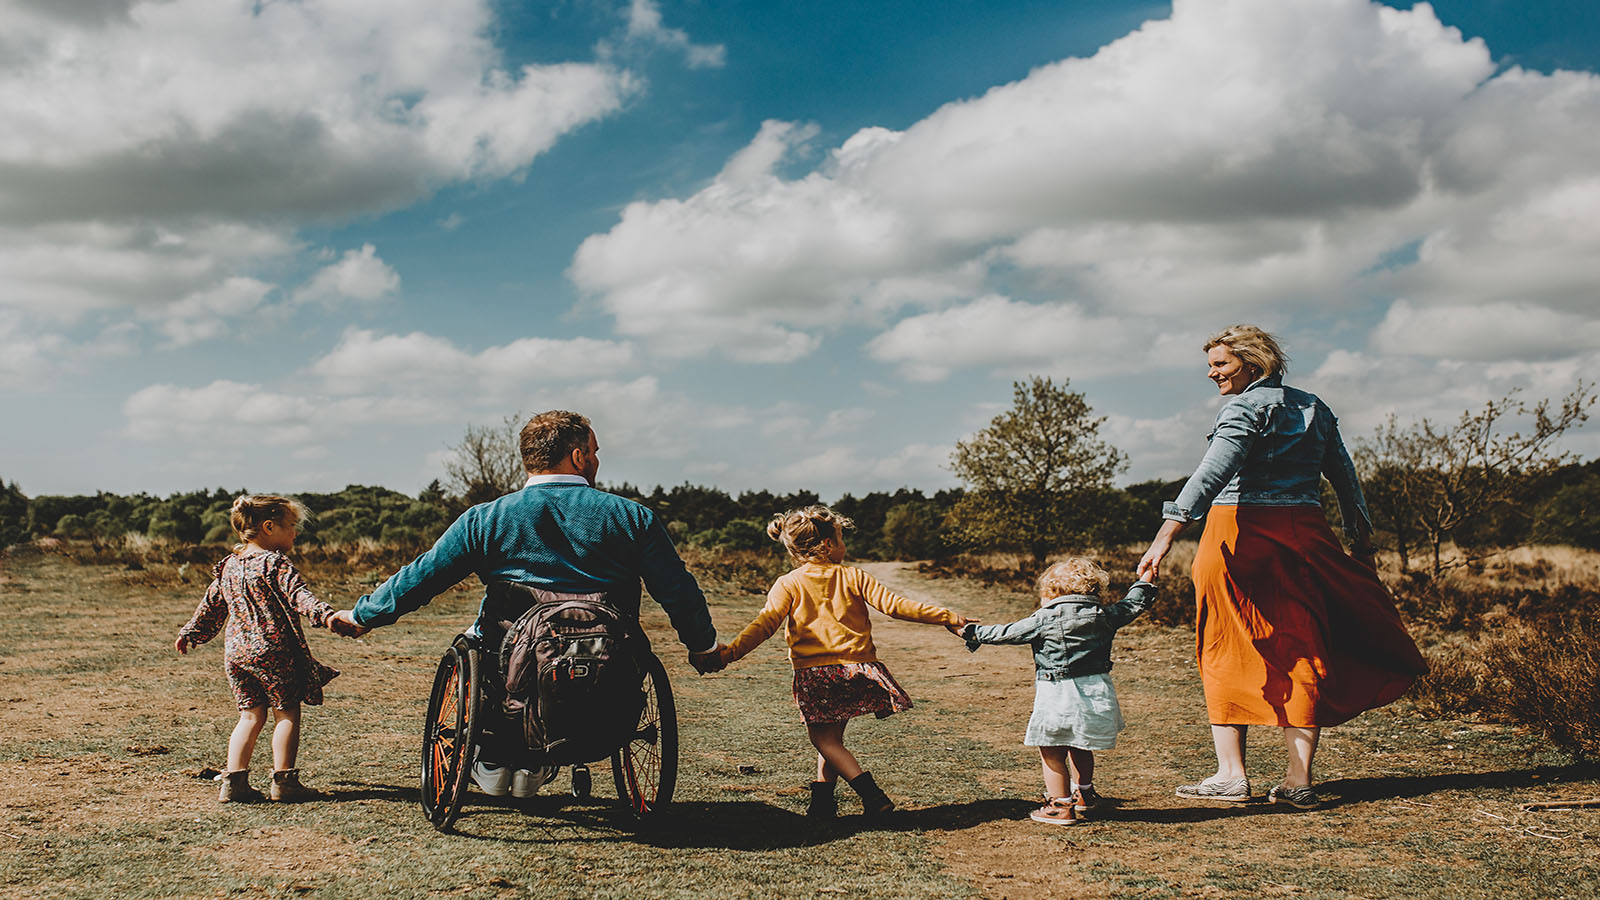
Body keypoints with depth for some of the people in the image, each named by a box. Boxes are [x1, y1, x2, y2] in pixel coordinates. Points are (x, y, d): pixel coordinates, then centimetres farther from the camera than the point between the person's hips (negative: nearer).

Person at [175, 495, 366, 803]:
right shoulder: (275, 563, -10)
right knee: (286, 713, 3)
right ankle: (284, 781, 2)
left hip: (236, 651, 7)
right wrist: (326, 615, -39)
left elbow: (211, 605, 23)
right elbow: (298, 594, -26)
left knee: (251, 716, 13)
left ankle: (234, 781, 8)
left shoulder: (228, 566, 13)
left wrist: (191, 634, 36)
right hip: (273, 650, -7)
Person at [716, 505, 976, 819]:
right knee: (832, 736, 17)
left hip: (814, 673, -2)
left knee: (823, 739, 5)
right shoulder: (852, 577, 5)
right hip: (856, 668, 2)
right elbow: (894, 605, 0)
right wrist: (948, 618, 3)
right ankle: (822, 799, 16)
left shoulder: (788, 585, 3)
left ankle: (871, 793, -9)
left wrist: (729, 652, -13)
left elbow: (765, 623, -10)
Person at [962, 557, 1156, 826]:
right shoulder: (1103, 615, 5)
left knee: (1051, 753, 5)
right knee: (1080, 748, 25)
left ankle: (1061, 806, 6)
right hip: (1097, 691, 6)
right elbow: (1133, 605, 19)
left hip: (1059, 694, -6)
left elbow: (1007, 633, -2)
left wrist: (976, 633, 11)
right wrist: (1145, 581, 38)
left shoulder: (1045, 619, -7)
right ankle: (1084, 793, 39)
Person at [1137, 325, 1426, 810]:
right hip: (1304, 531, 6)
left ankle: (1231, 773, -1)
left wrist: (1165, 536, -30)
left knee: (1226, 652, 2)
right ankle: (1298, 779, 8)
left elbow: (1211, 474, -22)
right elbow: (1345, 478, 19)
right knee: (1300, 650, 8)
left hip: (1240, 530, -6)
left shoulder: (1245, 408, -7)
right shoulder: (1314, 407, 15)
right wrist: (1361, 535, 30)